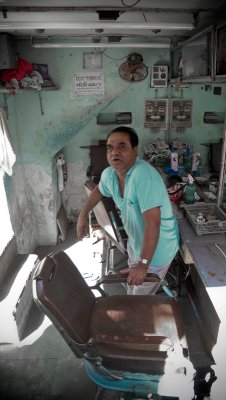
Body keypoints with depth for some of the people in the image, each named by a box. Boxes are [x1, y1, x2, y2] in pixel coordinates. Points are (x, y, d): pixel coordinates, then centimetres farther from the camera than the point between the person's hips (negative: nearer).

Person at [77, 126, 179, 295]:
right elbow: (98, 190, 14)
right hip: (136, 240, 8)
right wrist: (83, 216, 10)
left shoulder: (144, 175, -37)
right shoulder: (109, 174, -11)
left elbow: (152, 224, -40)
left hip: (157, 248, -7)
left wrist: (143, 264, -39)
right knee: (132, 284, 31)